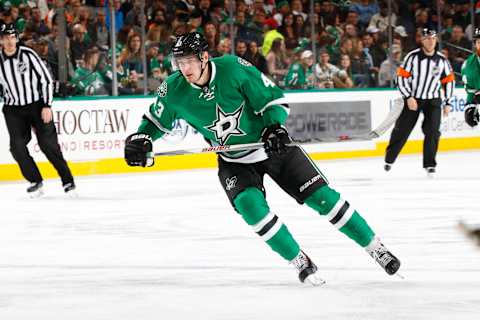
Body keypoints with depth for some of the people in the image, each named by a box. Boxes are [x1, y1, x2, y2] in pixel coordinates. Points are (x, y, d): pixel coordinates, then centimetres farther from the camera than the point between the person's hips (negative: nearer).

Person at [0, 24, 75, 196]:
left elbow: (46, 79, -9)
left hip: (37, 104, -3)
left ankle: (67, 180, 3)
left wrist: (47, 106, -13)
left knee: (48, 143, -8)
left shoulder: (28, 55, -13)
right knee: (17, 146, -10)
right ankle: (35, 181, 4)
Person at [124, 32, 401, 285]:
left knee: (322, 196, -5)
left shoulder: (233, 68, -23)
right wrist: (140, 140, -13)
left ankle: (375, 247, 9)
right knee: (250, 204, -25)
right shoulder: (175, 90, -14)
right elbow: (157, 119, 5)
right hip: (234, 161, 2)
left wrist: (275, 127, -27)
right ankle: (300, 262, -8)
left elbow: (272, 97, -13)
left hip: (272, 146, -2)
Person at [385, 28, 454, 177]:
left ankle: (430, 164, -2)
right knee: (402, 130, 3)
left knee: (432, 131, -11)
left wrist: (447, 103, 4)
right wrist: (408, 97, -18)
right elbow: (401, 77, -11)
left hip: (433, 100, 2)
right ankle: (389, 158, 22)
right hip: (413, 98, -2)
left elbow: (449, 81, 7)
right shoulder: (412, 57, -13)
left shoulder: (442, 60, -4)